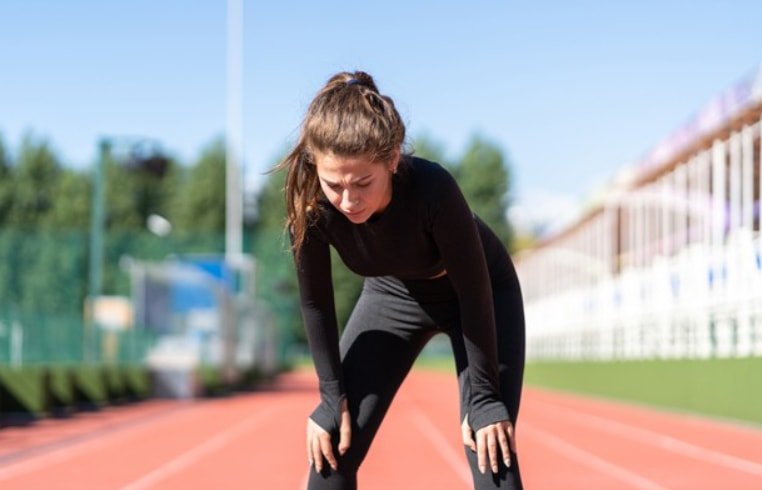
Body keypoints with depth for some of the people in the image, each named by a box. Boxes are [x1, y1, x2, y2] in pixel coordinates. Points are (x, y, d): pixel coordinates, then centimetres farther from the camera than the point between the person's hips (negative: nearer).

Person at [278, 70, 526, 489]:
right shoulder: (310, 204, -31)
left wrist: (483, 398, -22)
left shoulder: (432, 189, -41)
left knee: (490, 451, -14)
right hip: (393, 293, 4)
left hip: (482, 294, -3)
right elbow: (315, 303, -13)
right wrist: (333, 396, -11)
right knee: (331, 448, -3)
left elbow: (475, 292, -28)